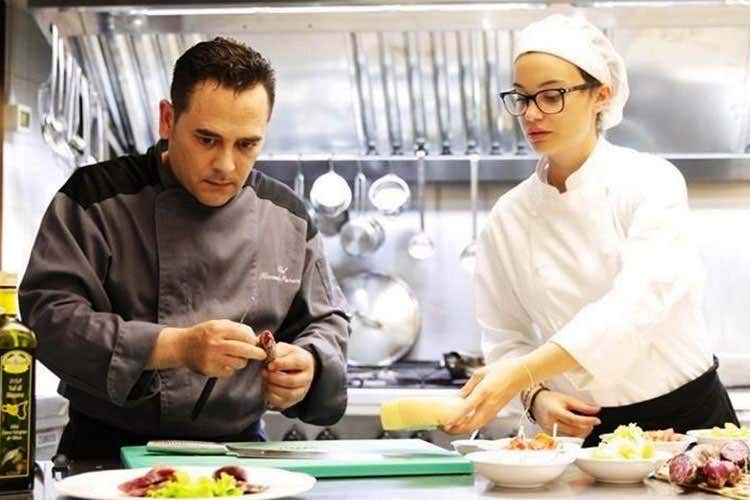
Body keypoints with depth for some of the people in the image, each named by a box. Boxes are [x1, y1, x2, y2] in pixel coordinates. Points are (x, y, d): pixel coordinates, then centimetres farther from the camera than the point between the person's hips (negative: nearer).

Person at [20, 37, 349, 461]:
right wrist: (177, 347, -24)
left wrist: (307, 366, -8)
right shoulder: (98, 198, -4)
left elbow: (327, 321, 15)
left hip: (239, 454, 3)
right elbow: (49, 314, -12)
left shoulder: (289, 217, 6)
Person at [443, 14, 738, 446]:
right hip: (588, 432, 3)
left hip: (688, 418, -2)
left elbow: (637, 302, -22)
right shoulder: (510, 216, 2)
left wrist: (522, 373, -32)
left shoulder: (652, 182, -8)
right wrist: (536, 396, -13)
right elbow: (506, 335, 8)